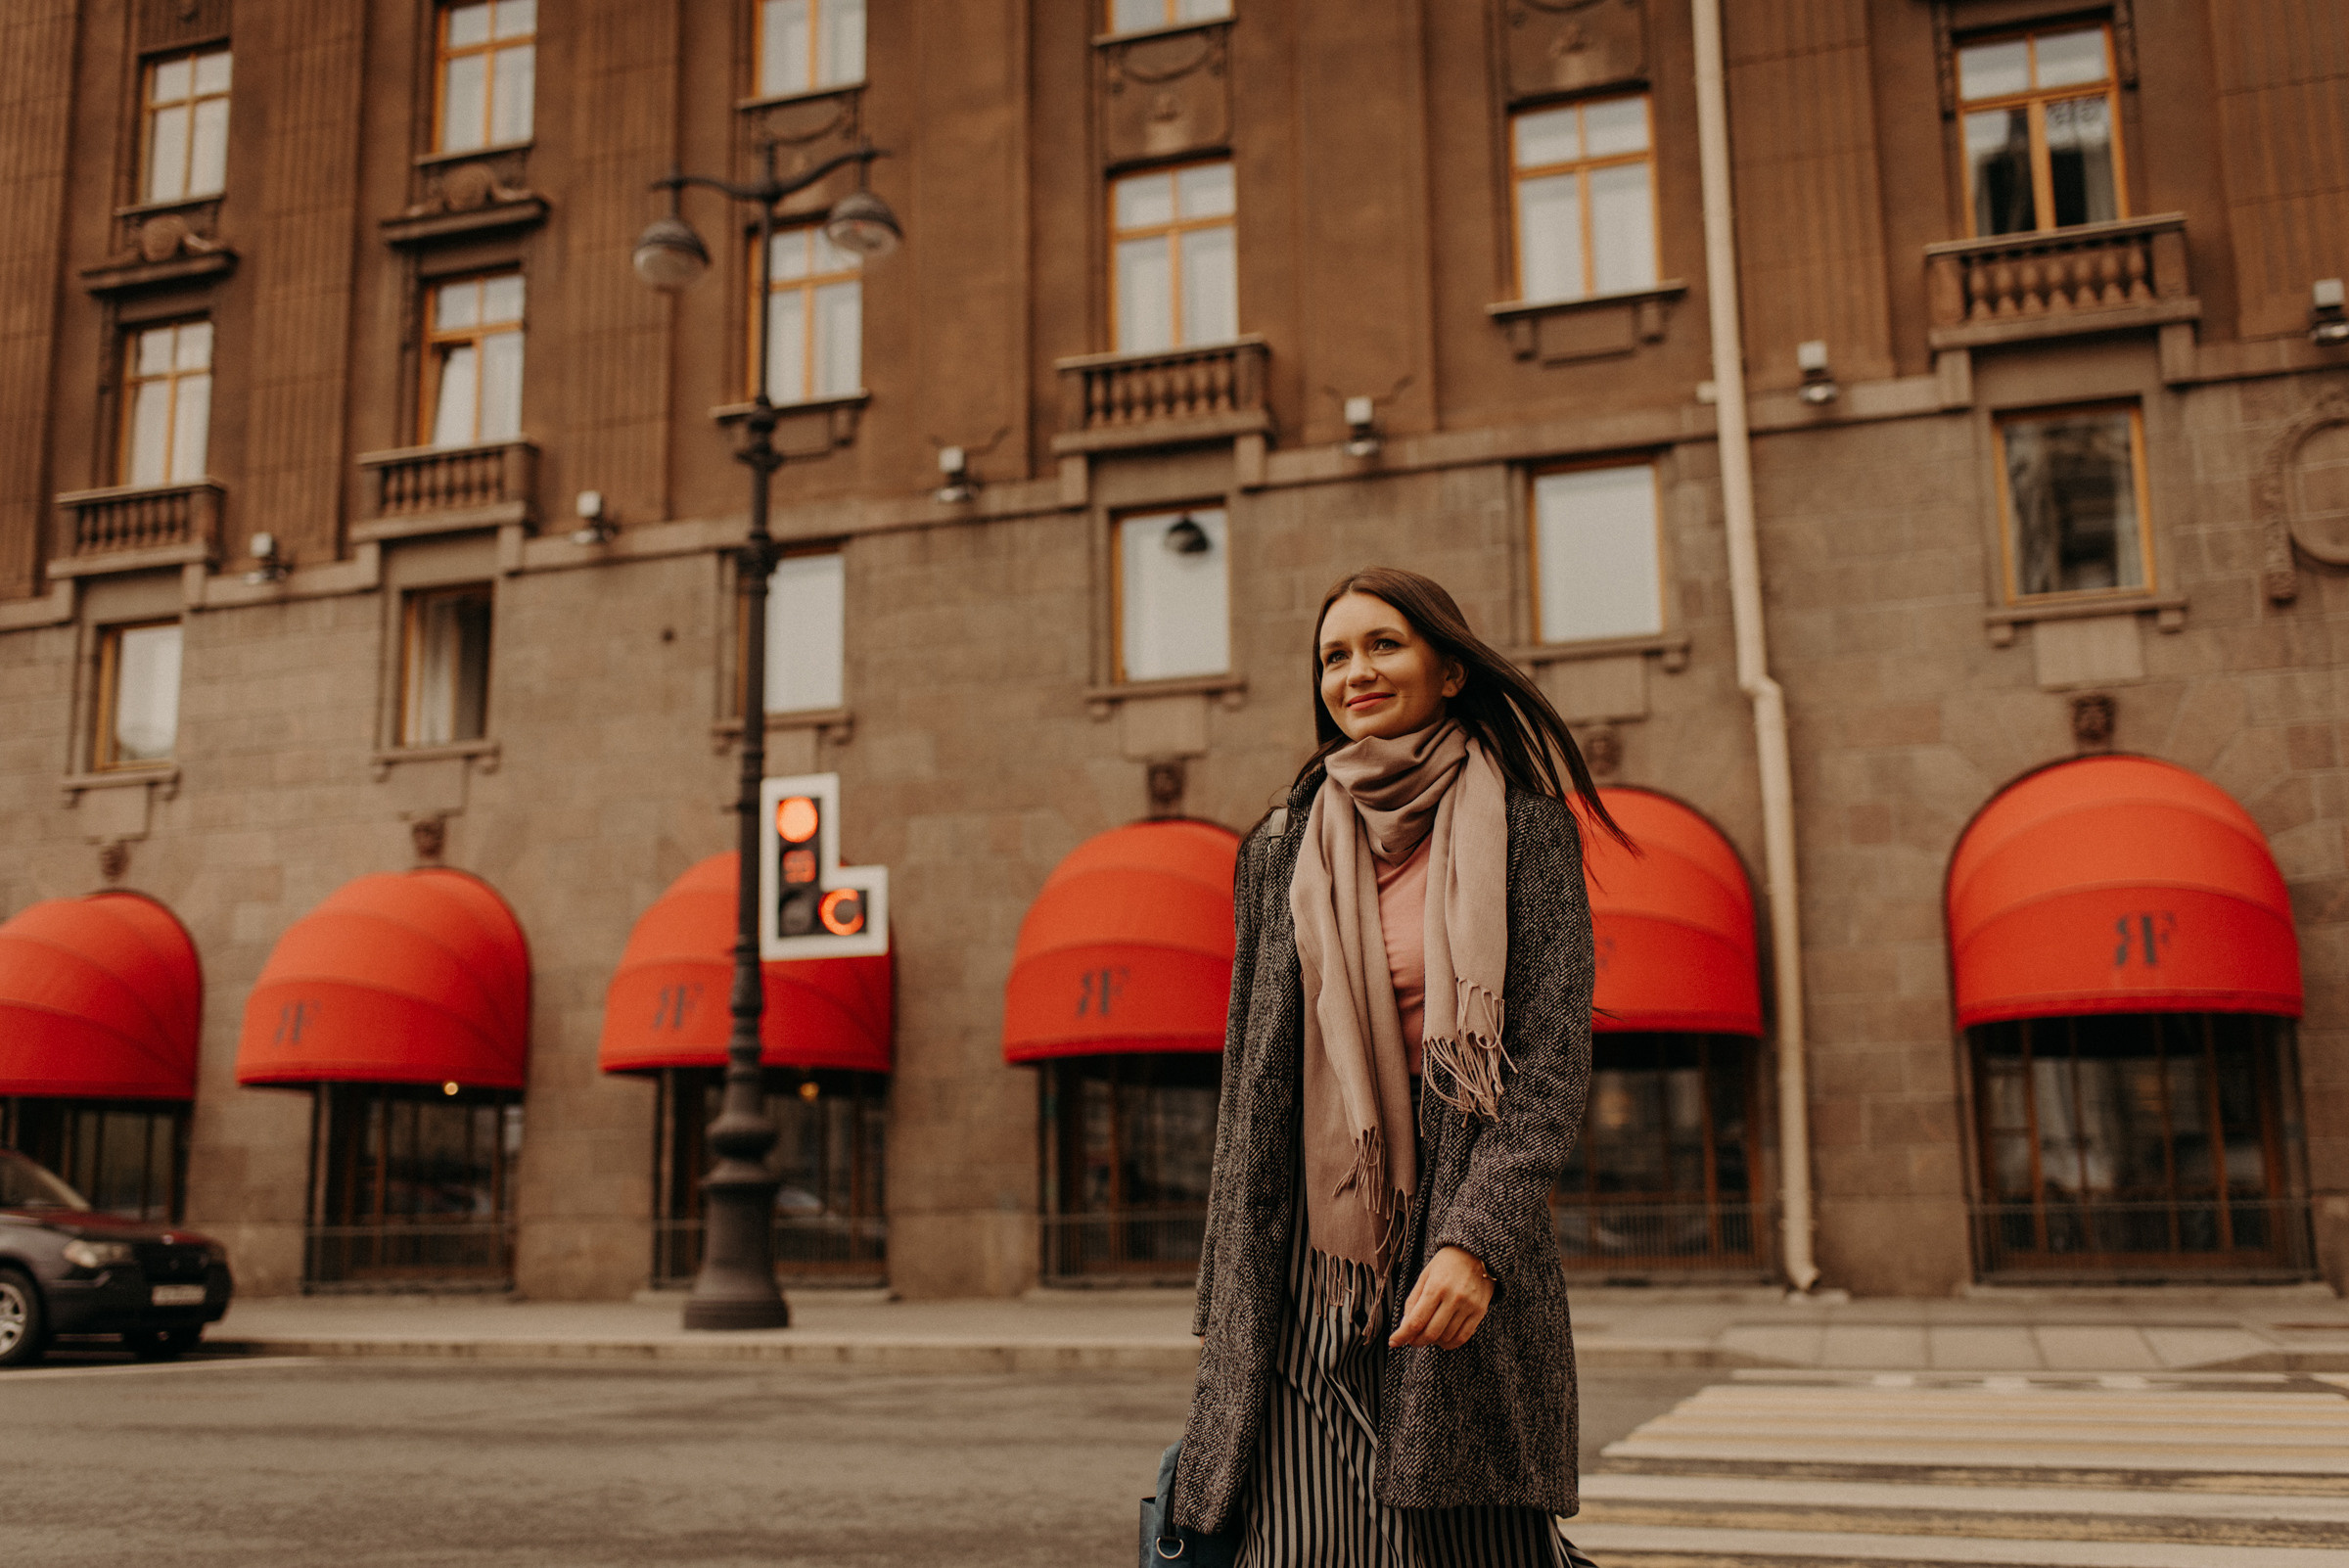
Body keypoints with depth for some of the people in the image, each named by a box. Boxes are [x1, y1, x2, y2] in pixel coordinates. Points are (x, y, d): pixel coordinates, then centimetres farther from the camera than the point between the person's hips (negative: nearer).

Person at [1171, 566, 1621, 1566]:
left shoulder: (1523, 829, 3)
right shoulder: (1281, 851, 12)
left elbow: (1552, 1061, -5)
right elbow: (1251, 1086, 14)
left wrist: (1476, 1240, -20)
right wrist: (1226, 1311, 10)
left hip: (1467, 1261, -2)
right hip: (1309, 1272, 2)